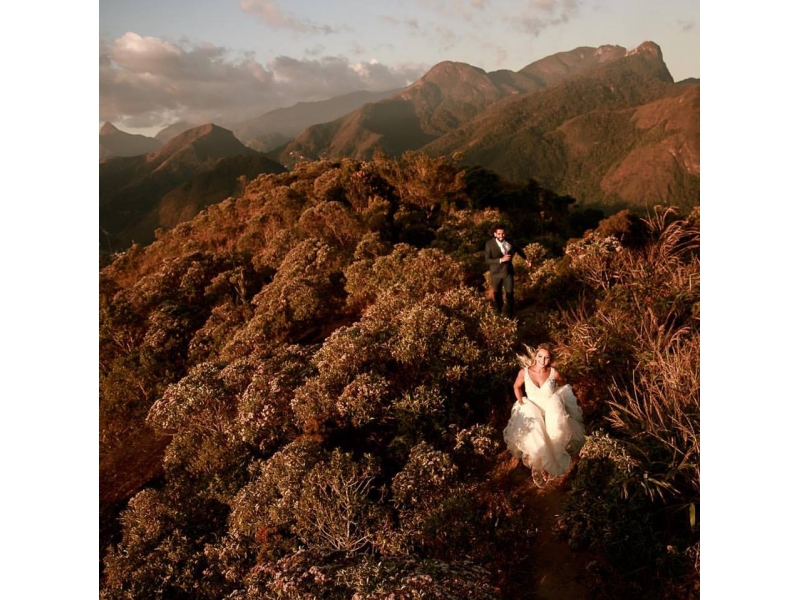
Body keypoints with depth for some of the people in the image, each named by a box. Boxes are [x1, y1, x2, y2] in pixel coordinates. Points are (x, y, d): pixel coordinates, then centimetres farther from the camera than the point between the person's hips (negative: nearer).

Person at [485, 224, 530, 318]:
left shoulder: (509, 242, -10)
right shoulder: (489, 244, -20)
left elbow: (518, 249, 12)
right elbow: (487, 260, -23)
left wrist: (525, 258, 18)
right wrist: (501, 259, -33)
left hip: (508, 271, 1)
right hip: (496, 273, -1)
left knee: (510, 293, -2)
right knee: (497, 292, 20)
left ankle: (509, 314, 12)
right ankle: (499, 309, 47)